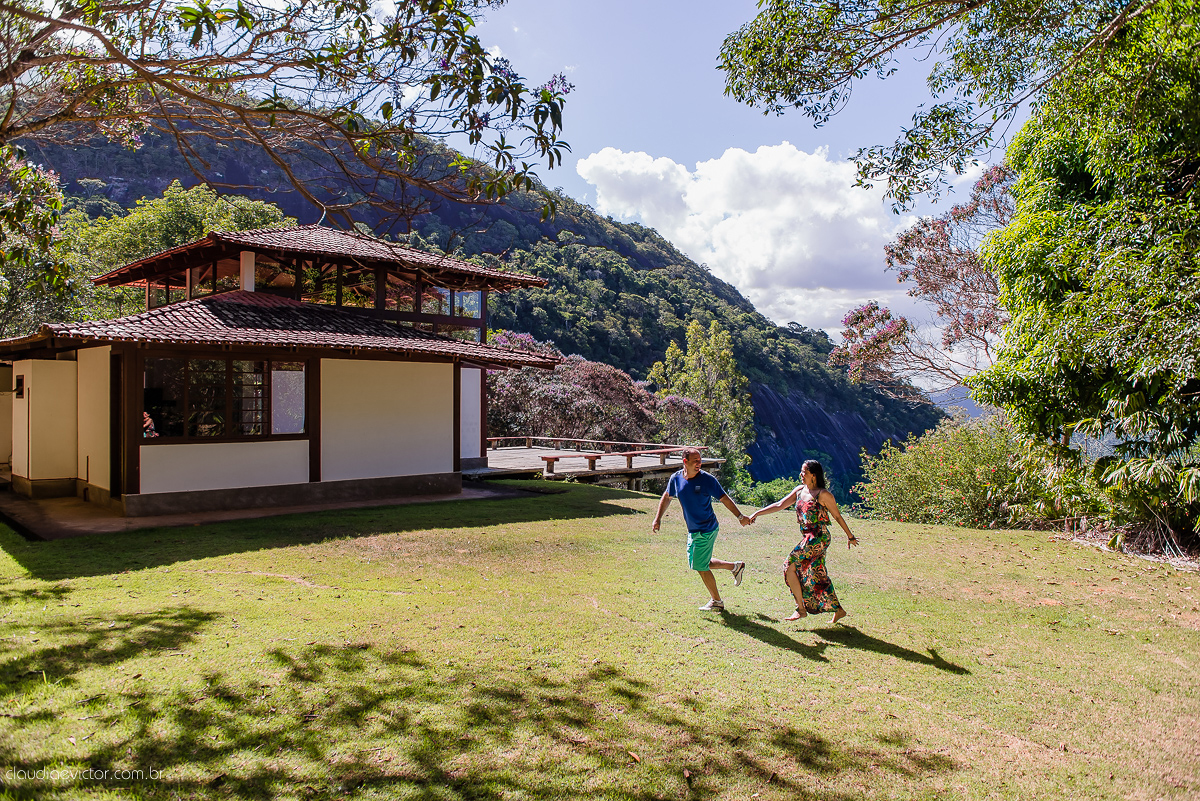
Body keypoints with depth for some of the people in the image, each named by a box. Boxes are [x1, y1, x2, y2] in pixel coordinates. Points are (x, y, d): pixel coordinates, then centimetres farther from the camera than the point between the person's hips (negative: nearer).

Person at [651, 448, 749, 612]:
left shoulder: (707, 479, -15)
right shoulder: (676, 478, -1)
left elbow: (724, 498, -10)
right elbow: (667, 497, 16)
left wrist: (740, 516, -17)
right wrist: (658, 518, 11)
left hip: (706, 529, -7)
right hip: (693, 530, 7)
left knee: (700, 566, -1)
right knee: (696, 564, 16)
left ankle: (717, 602, 19)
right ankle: (735, 566, 30)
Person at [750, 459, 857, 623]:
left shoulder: (823, 494, -9)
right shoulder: (800, 491, 10)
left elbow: (838, 516, 0)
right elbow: (779, 505, 8)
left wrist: (850, 536, 8)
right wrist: (757, 513, 1)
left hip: (818, 538, -7)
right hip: (808, 538, 7)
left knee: (790, 565, -11)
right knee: (817, 576, 10)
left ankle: (801, 609, -2)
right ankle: (838, 610, 22)